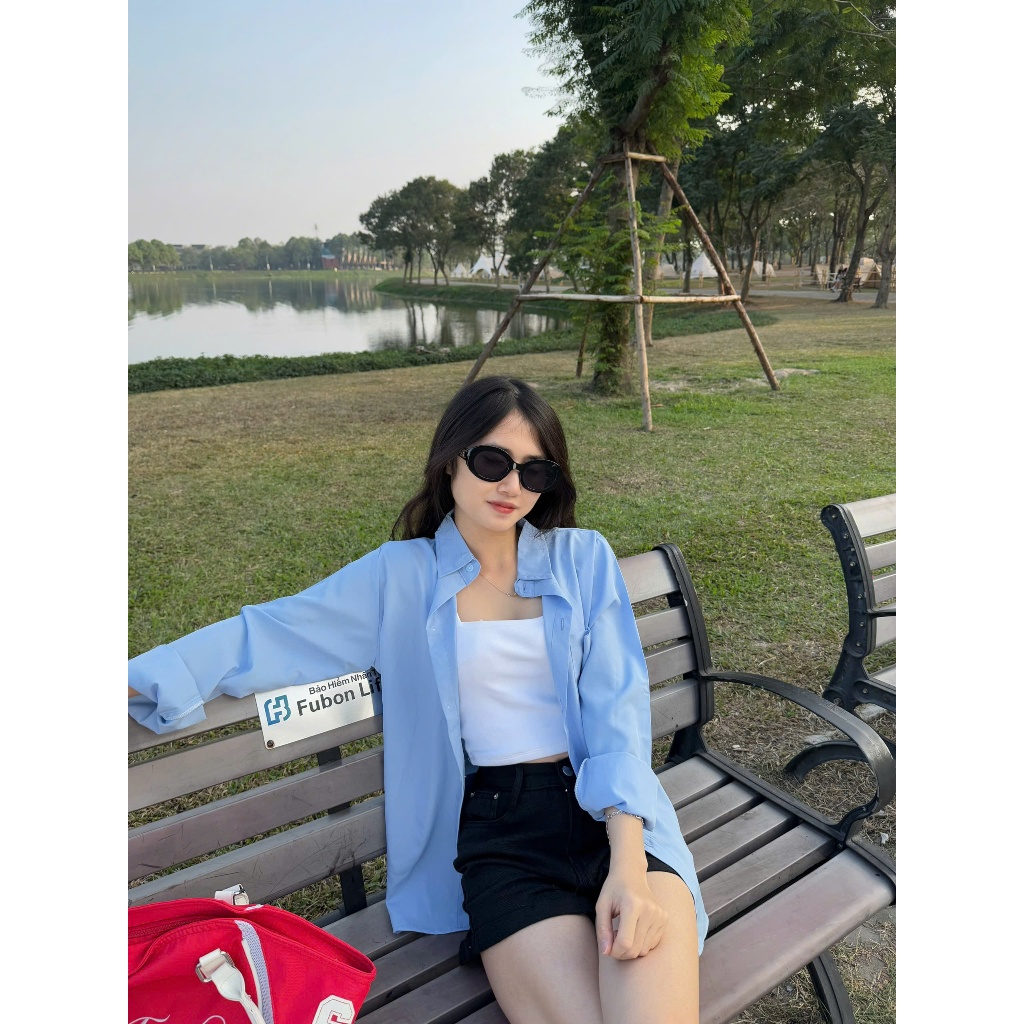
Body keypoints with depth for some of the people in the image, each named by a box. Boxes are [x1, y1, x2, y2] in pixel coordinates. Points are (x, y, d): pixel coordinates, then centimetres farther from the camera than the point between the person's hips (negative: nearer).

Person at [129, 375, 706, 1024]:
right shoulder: (400, 577, 7)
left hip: (610, 804, 1)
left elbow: (616, 705, -2)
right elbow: (264, 636, 7)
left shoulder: (584, 558, 7)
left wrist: (629, 864, -14)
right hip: (495, 821, 0)